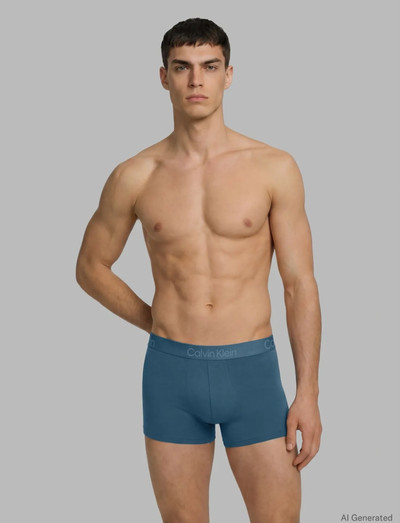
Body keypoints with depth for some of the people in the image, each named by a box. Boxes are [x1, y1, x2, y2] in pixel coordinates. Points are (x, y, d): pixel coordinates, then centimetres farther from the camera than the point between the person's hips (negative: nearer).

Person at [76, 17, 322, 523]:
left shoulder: (274, 168, -2)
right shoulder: (134, 177, 1)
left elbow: (300, 284, -2)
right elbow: (90, 267, 15)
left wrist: (308, 391, -5)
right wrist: (157, 324, 7)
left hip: (252, 368, -1)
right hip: (169, 370, 1)